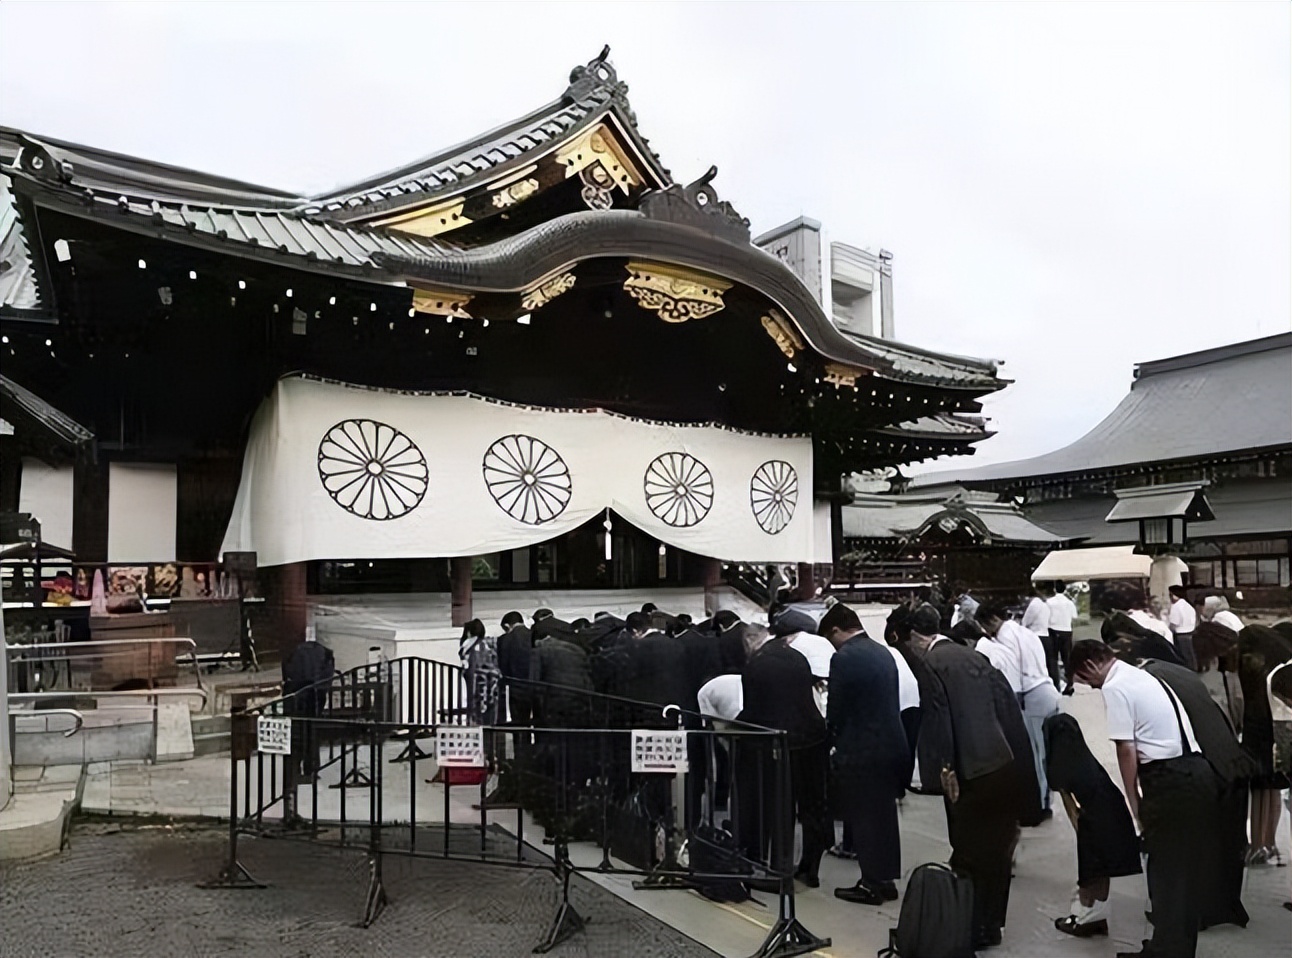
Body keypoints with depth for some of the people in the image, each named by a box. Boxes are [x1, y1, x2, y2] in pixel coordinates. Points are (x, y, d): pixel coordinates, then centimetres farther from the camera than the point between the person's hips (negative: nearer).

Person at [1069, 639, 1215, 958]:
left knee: (1166, 869, 3)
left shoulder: (1114, 688, -8)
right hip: (1197, 771, 9)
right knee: (1189, 866, 17)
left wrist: (1134, 802, -1)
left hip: (1169, 779, -9)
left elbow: (1127, 749, -12)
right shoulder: (1142, 677, 19)